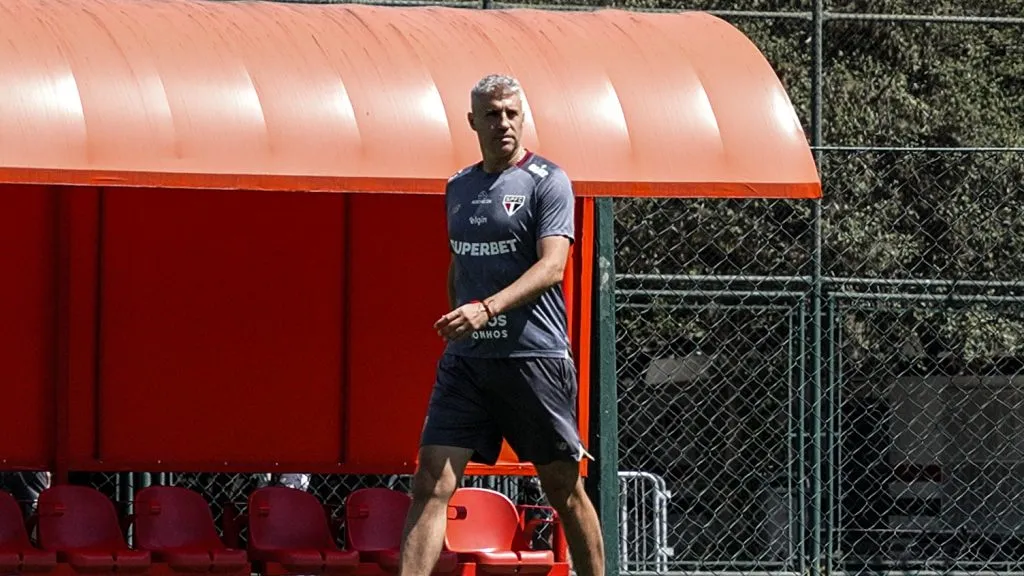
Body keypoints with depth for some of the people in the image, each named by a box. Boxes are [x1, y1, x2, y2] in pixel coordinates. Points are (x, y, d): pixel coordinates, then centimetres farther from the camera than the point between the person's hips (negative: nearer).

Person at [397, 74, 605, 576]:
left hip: (534, 358, -5)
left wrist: (487, 308, -28)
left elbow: (551, 267, -15)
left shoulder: (546, 181, -4)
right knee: (432, 485, -8)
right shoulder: (458, 188, 15)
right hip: (465, 360, 5)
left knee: (563, 488, 5)